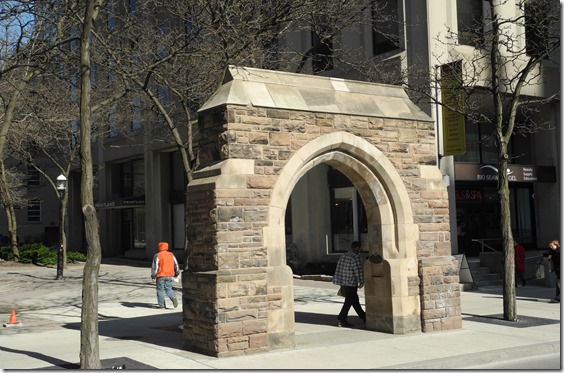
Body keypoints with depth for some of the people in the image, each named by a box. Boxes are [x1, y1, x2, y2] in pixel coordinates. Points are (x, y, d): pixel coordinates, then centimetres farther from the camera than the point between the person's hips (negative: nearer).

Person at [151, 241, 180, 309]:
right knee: (168, 289, 13)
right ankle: (173, 297, -15)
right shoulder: (171, 255, 8)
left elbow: (154, 267, -9)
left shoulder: (157, 255, -6)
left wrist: (153, 276, -7)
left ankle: (161, 305, 6)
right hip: (170, 276, 4)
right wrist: (176, 273, 24)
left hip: (161, 276, -4)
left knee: (160, 290, 5)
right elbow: (176, 265, 12)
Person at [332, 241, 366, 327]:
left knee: (355, 301, 17)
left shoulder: (343, 256, 12)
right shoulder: (355, 257, -15)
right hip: (351, 284, -9)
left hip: (343, 283, 9)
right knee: (349, 302, -2)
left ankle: (364, 317, 28)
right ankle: (341, 320, -3)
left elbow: (340, 269, 15)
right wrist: (361, 282, -3)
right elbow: (359, 271, -16)